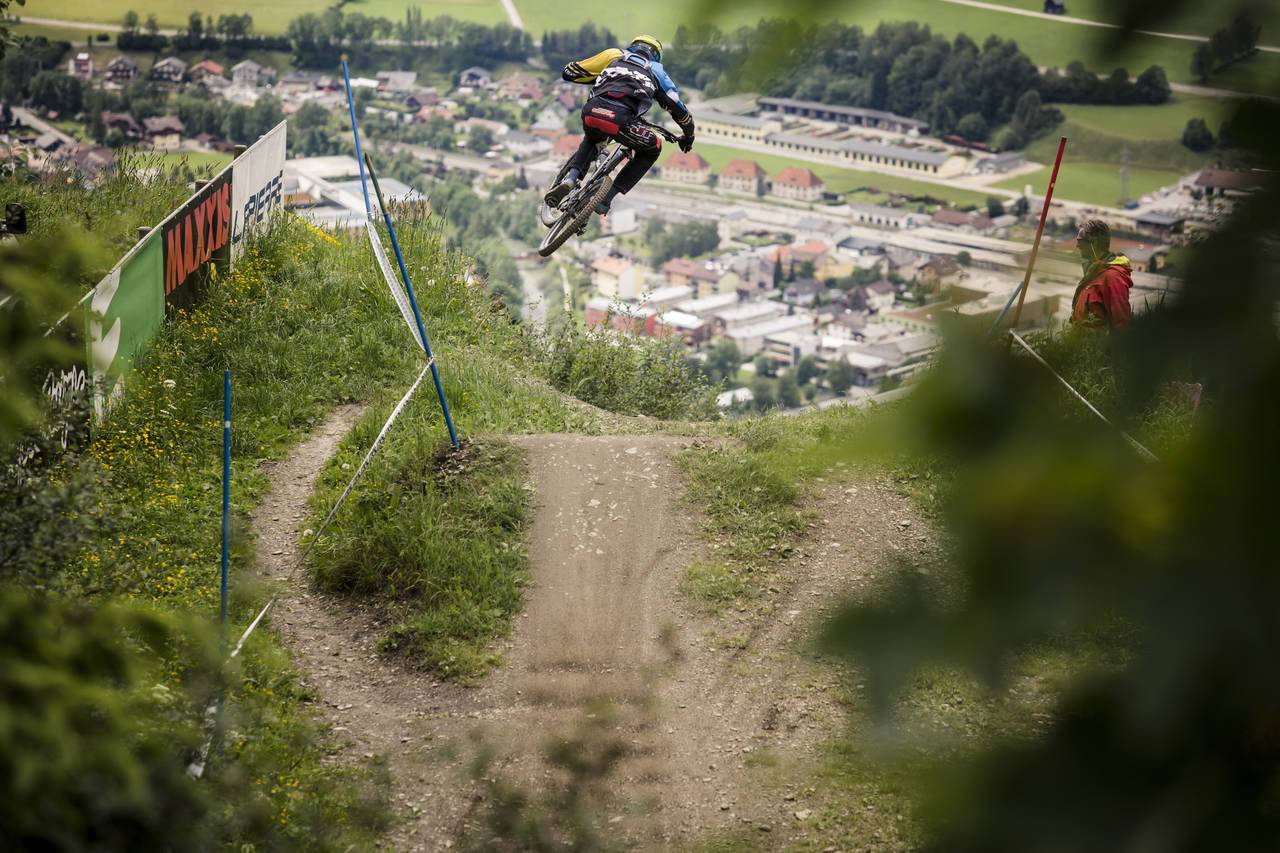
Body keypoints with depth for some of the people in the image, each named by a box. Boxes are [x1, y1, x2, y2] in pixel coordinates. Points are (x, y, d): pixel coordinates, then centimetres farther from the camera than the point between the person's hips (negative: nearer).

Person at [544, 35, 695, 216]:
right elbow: (678, 108, 34)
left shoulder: (614, 55, 32)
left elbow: (570, 72, 31)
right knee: (652, 149, 26)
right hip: (620, 119, -3)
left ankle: (569, 179, 12)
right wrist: (689, 134, 53)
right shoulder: (655, 71, 31)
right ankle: (605, 199, 16)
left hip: (591, 112, 3)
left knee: (592, 139, 39)